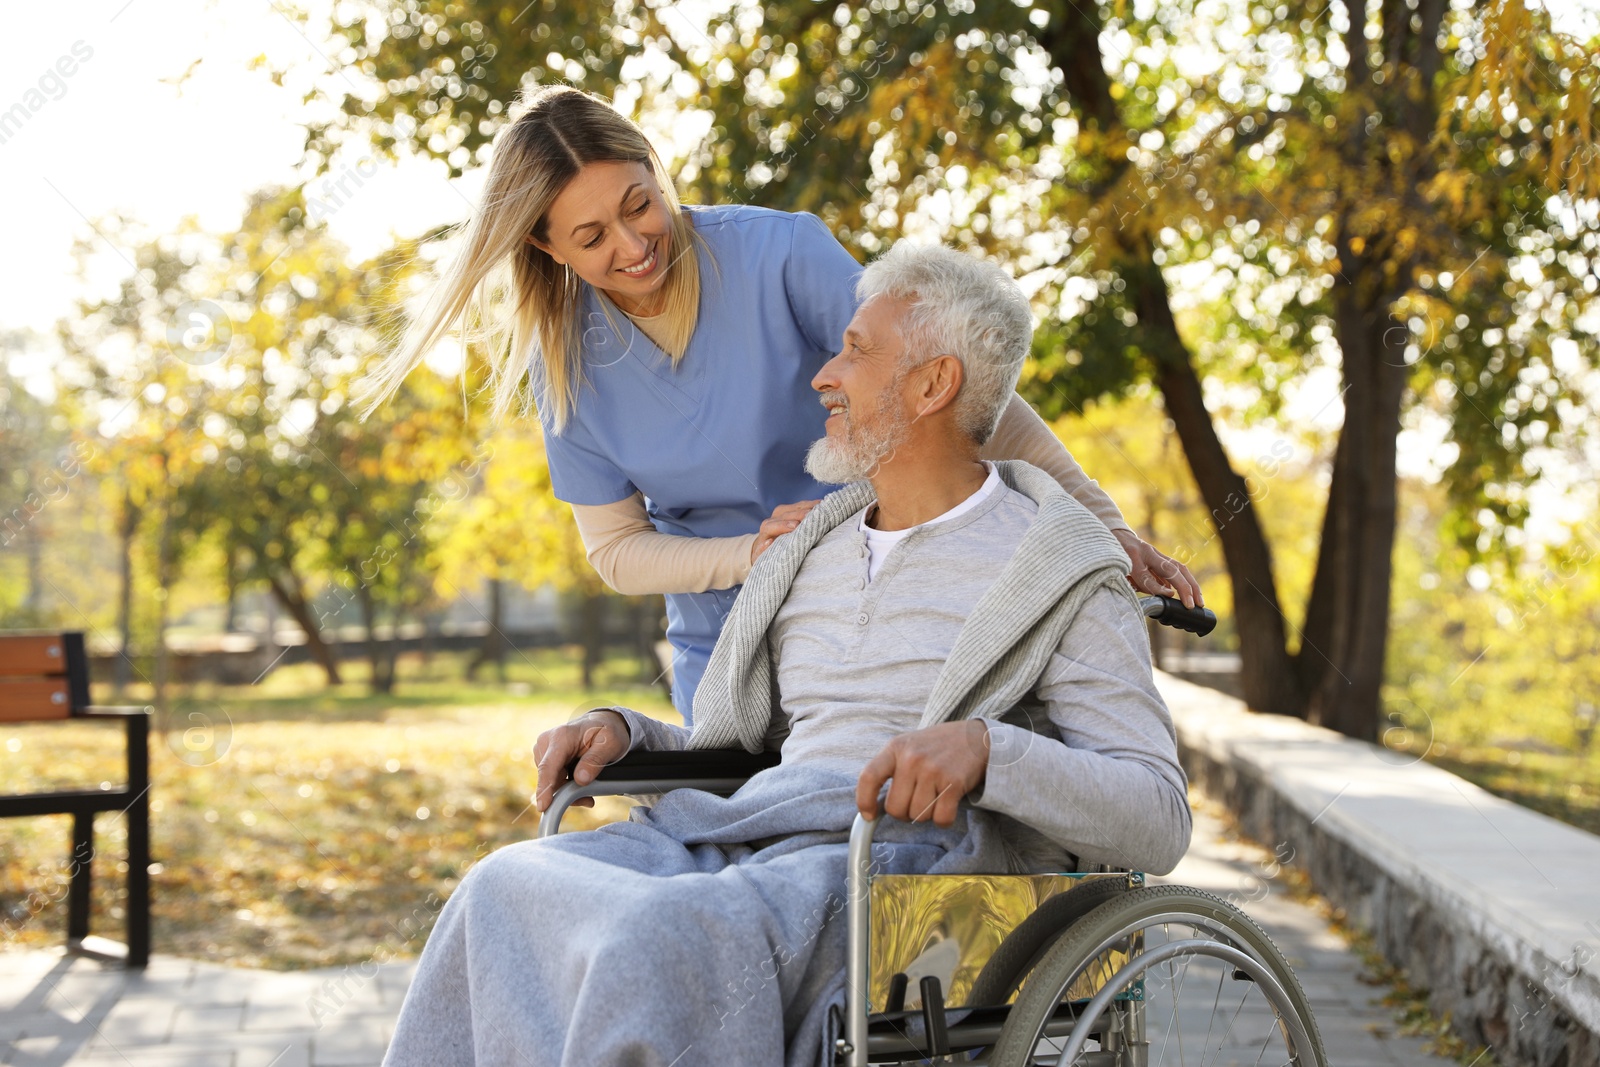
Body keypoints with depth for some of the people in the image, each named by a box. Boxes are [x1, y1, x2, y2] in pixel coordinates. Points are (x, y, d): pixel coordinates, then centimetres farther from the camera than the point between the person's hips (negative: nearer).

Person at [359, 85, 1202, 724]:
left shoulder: (780, 256, -16)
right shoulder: (565, 366, -5)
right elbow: (615, 548, 1)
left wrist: (1100, 522, -22)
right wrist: (750, 554, -18)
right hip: (723, 653, 3)